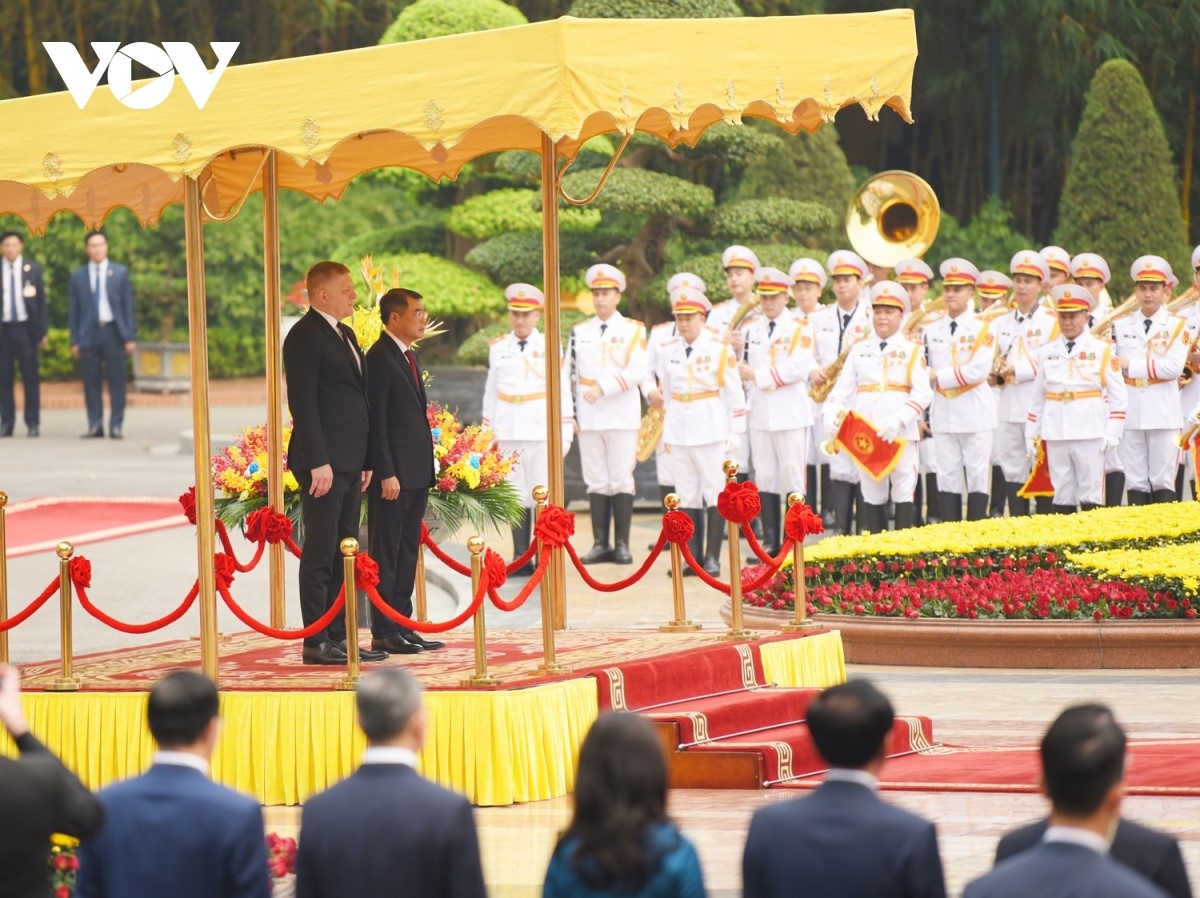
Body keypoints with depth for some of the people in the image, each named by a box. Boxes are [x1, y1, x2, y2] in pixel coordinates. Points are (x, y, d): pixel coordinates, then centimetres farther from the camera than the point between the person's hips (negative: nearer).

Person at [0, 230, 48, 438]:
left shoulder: (33, 269, 4)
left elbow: (41, 301, 5)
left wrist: (42, 331, 1)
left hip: (25, 328, 0)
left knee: (31, 377, 0)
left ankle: (32, 423, 4)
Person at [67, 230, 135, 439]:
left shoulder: (120, 273, 7)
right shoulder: (78, 276, 9)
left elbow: (128, 305, 5)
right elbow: (73, 310, 8)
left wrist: (129, 337, -1)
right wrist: (74, 340, 2)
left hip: (113, 332, -1)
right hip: (89, 333, 1)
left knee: (116, 381, -2)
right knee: (91, 382, 0)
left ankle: (116, 426, 0)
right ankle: (95, 425, 3)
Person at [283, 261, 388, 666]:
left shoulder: (345, 335, 18)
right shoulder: (305, 336, -11)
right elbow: (303, 403, -17)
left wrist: (364, 461, 17)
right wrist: (318, 462, -21)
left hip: (349, 463, 9)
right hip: (323, 463, -9)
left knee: (343, 555, 11)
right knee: (320, 556, -6)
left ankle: (338, 637, 15)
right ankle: (316, 643, -5)